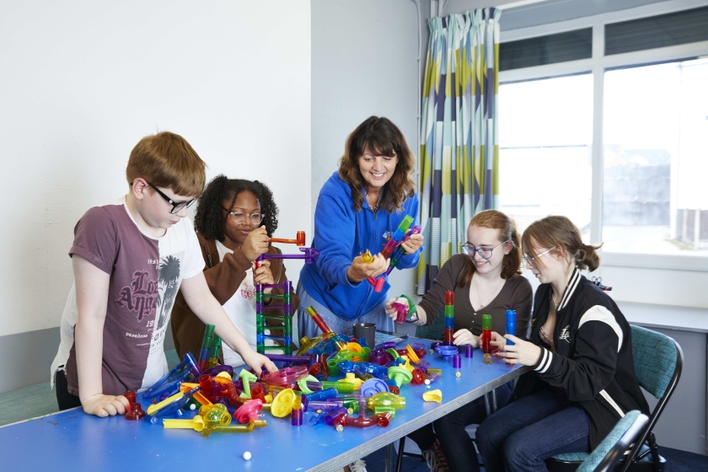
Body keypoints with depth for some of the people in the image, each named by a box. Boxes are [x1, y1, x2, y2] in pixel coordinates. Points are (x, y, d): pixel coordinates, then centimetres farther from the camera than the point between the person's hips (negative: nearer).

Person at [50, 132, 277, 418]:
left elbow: (202, 299, 8)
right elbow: (91, 316, -22)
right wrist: (91, 396, -23)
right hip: (98, 387, -5)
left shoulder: (182, 230, -1)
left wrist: (246, 351, 4)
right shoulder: (103, 225, -22)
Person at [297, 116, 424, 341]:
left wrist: (410, 251, -27)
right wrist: (352, 273, -51)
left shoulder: (405, 195, -8)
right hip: (326, 299, -3)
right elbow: (330, 256, -29)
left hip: (373, 302, 4)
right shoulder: (335, 192, -22)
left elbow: (404, 261, -3)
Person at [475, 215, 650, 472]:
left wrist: (540, 358, -39)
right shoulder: (545, 292, 3)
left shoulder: (594, 307, -23)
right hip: (559, 392, 8)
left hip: (602, 409, -8)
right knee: (487, 434, -10)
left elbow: (591, 381, -25)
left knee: (519, 449, -26)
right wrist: (507, 347, 1)